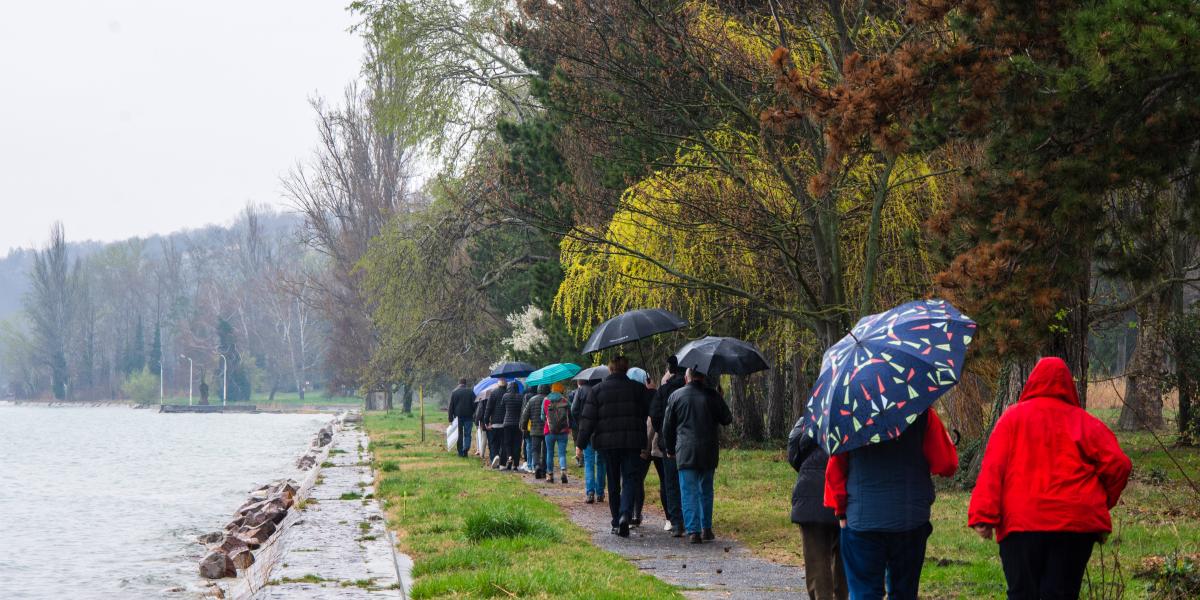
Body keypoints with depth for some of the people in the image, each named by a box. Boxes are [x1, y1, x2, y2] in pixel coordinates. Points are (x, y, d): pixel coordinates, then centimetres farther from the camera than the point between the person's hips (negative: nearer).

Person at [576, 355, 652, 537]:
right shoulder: (638, 388, 2)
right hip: (632, 441, -1)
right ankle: (625, 514, -24)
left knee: (613, 483, 11)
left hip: (608, 442, 1)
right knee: (629, 479, -1)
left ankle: (616, 522, 15)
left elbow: (588, 419, -1)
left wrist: (581, 444, 1)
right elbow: (648, 413, 2)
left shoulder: (597, 390, 0)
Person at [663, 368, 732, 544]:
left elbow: (667, 427, 7)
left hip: (685, 451, -1)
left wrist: (670, 449, 19)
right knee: (706, 491, 15)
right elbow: (727, 419, 8)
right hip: (709, 451, 2)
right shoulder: (712, 396, 1)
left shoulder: (675, 396, 2)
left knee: (689, 492, -1)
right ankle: (706, 529, 17)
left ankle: (693, 531, -10)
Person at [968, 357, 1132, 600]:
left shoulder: (1013, 417, 6)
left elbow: (992, 468, -4)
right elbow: (1118, 463, 1)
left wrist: (983, 515, -9)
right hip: (1076, 523, 1)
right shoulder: (1084, 421, 8)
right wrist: (1100, 505, 15)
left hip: (1021, 523, -1)